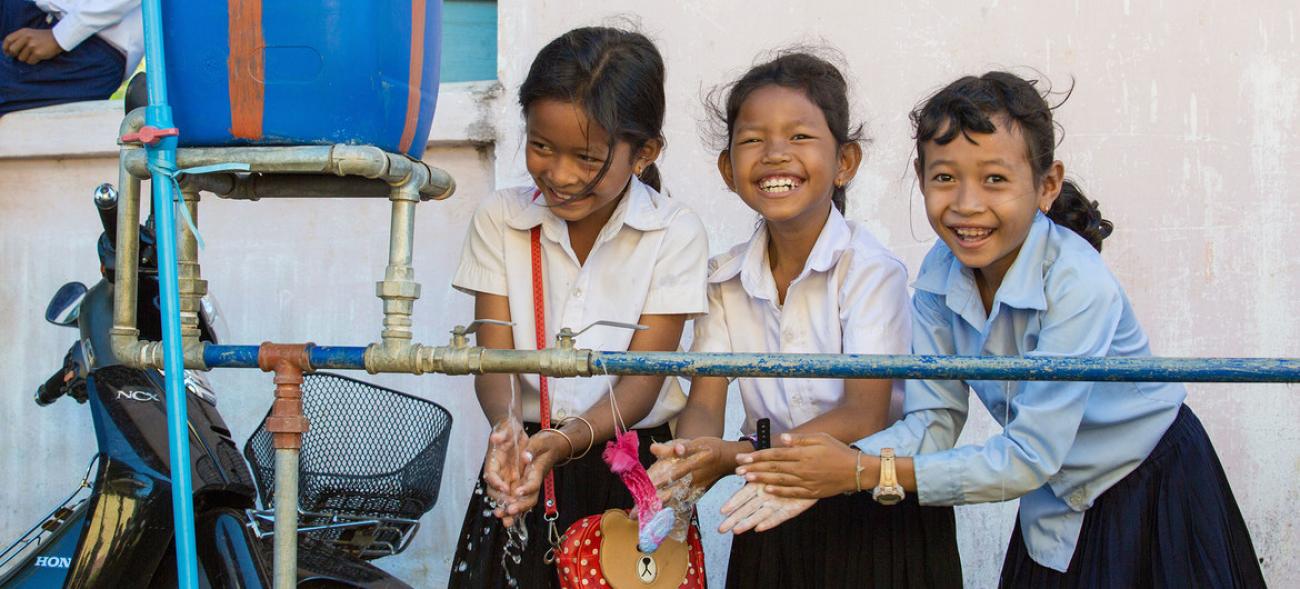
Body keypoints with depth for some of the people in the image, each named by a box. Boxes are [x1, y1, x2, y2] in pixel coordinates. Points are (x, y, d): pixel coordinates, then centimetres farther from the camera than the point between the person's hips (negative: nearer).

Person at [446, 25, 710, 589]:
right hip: (524, 463, 2)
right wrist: (507, 427, -29)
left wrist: (564, 441, -30)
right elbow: (494, 358, -7)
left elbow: (641, 380, -12)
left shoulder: (675, 234, -7)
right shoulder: (500, 219, -1)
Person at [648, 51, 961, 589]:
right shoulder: (725, 279, 2)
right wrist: (686, 465, -28)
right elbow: (704, 403, -4)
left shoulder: (872, 270, -13)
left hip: (878, 512, -3)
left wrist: (737, 457, -31)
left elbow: (863, 416, -20)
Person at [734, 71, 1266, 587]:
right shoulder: (941, 272, -12)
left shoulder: (1077, 285, -30)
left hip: (1151, 493, -5)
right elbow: (933, 422, -12)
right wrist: (830, 472, -31)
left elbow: (1029, 458, -29)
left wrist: (868, 472, -31)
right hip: (1054, 504, 5)